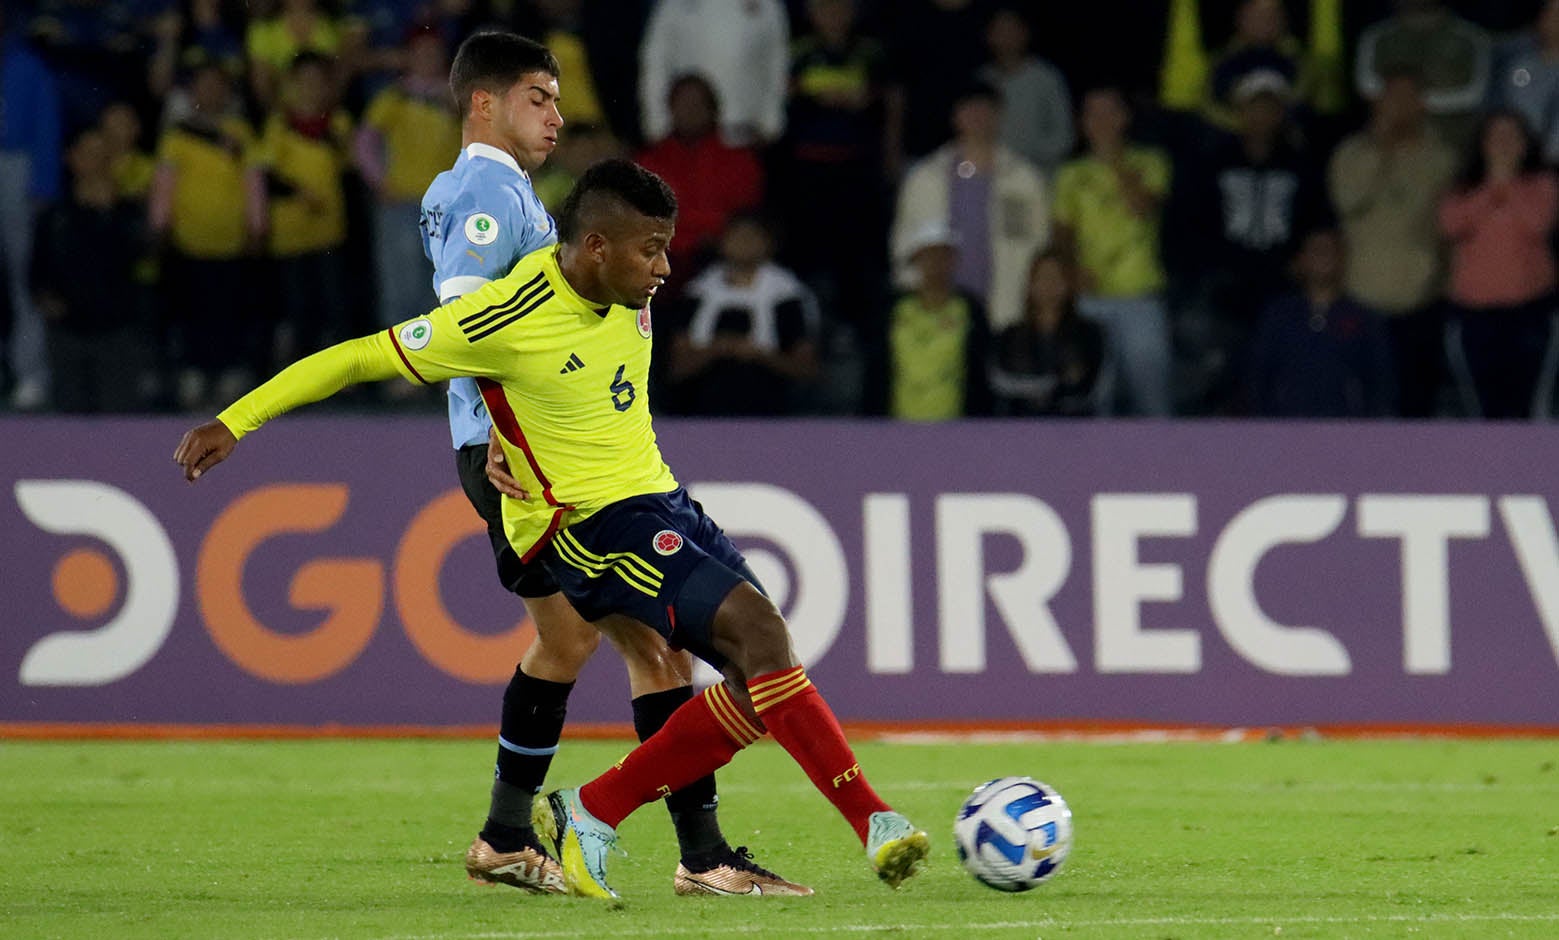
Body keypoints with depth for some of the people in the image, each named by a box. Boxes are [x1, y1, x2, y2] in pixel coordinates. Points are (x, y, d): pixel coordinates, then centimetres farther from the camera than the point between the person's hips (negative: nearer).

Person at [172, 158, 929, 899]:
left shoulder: (628, 293, 1)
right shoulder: (510, 317, -19)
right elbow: (359, 359, -12)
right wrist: (233, 422, -10)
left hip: (660, 502, 8)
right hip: (588, 525, -8)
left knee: (757, 686, -3)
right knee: (756, 628, -23)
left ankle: (591, 816, 5)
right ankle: (870, 821, -22)